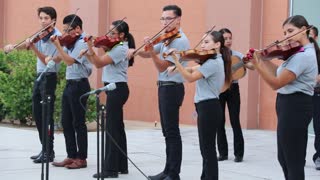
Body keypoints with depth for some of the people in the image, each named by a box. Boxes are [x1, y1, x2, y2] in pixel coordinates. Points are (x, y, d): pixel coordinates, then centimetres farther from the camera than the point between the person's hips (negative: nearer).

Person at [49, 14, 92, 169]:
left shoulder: (82, 42, -15)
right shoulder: (71, 42, 11)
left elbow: (69, 61, -25)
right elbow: (61, 58, 17)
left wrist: (58, 45, -23)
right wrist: (51, 58, -1)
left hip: (79, 85, -9)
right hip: (69, 84, 9)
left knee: (78, 123, -3)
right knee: (66, 122, 11)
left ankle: (82, 158, 5)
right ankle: (71, 156, 17)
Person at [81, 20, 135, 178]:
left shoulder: (120, 49, -15)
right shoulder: (116, 47, 15)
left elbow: (99, 63, -22)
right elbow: (99, 62, 13)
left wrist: (90, 49, -30)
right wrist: (87, 53, 0)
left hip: (117, 89, -10)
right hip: (116, 88, 10)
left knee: (112, 128, -9)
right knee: (117, 127, 14)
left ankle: (111, 169, -8)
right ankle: (121, 165, 21)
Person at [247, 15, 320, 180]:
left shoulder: (303, 56, -20)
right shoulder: (302, 52, 13)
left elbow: (276, 83, -23)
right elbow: (281, 75, 15)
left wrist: (258, 65, -31)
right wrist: (265, 59, 7)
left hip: (294, 107, -11)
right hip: (292, 105, 11)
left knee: (293, 160, -4)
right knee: (284, 158, 17)